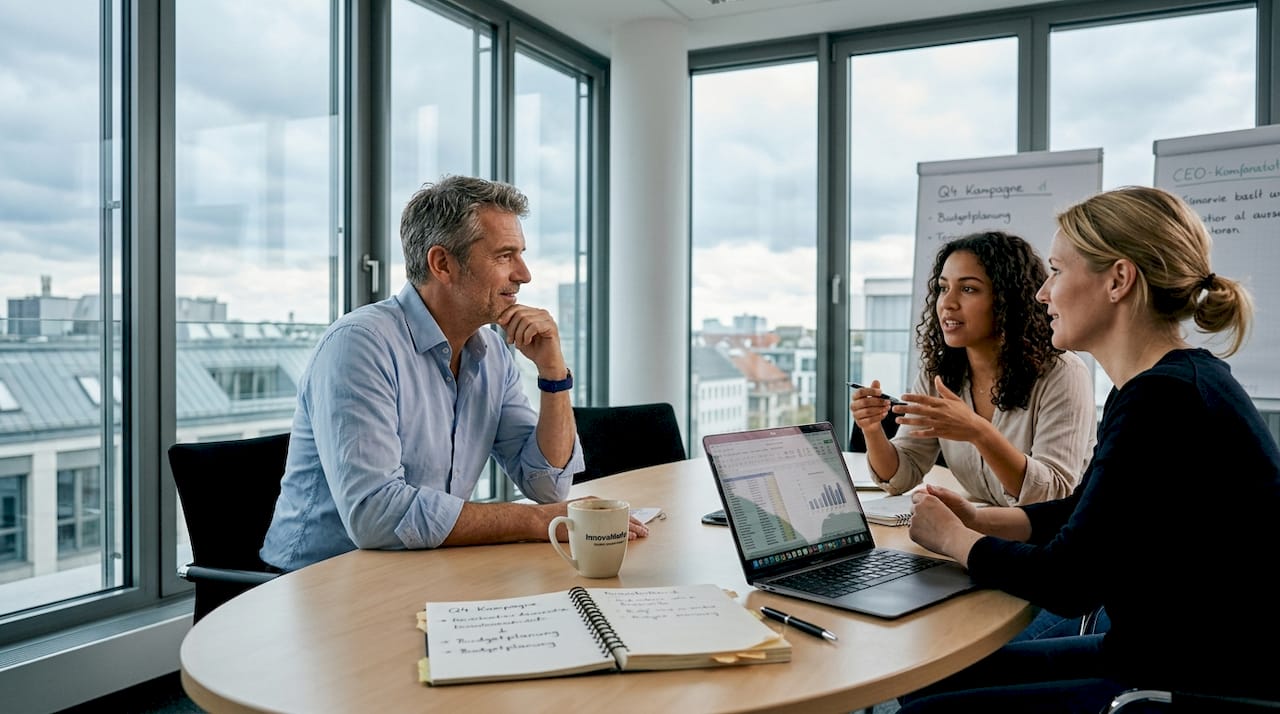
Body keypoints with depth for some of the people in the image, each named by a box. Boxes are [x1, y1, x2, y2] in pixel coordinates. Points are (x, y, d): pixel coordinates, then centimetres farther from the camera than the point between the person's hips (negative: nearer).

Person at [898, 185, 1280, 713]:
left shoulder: (1166, 401, -24)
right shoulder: (1164, 383, 8)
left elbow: (1065, 581, -21)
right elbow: (1083, 511, 20)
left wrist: (953, 538, -5)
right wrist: (978, 519, 7)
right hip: (1158, 655, 9)